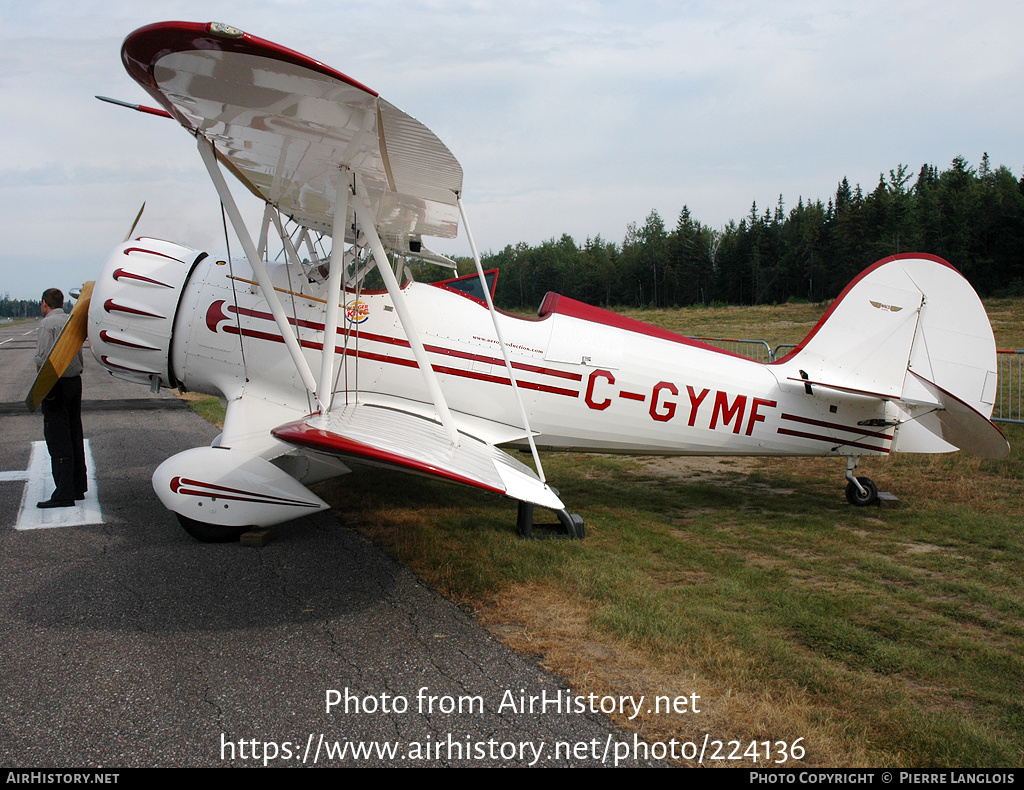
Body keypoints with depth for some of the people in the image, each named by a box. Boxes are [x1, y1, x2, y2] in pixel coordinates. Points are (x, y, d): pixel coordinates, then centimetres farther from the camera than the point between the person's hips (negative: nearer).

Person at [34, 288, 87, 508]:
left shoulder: (47, 323, -12)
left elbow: (43, 359, -18)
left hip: (56, 385, -8)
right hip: (75, 381, 8)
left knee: (58, 441, -6)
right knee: (75, 438, 13)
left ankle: (64, 494, -5)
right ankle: (78, 487, 19)